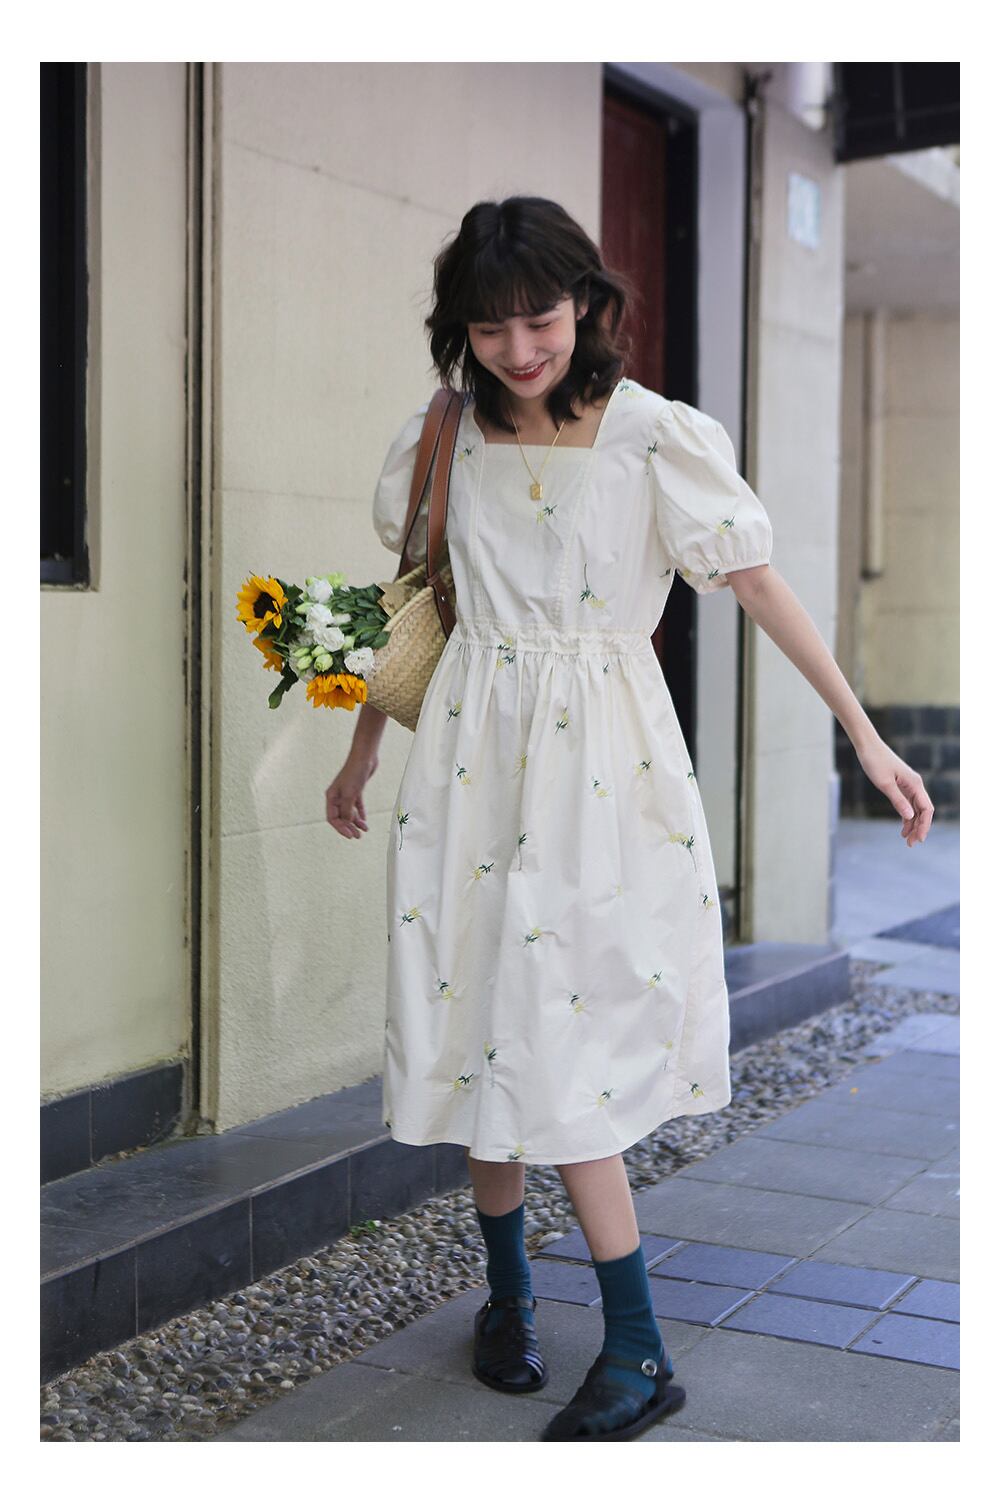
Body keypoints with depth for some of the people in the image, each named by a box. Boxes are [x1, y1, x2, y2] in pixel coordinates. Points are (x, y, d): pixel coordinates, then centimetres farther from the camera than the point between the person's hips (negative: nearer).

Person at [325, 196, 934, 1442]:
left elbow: (758, 584, -5)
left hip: (600, 759, -3)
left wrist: (864, 736, -7)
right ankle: (508, 1292, 28)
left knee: (555, 1039, -6)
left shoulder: (656, 438, -7)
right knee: (488, 1023, 7)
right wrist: (360, 755, 22)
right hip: (476, 751, 4)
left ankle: (636, 1353, 5)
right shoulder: (443, 440, 4)